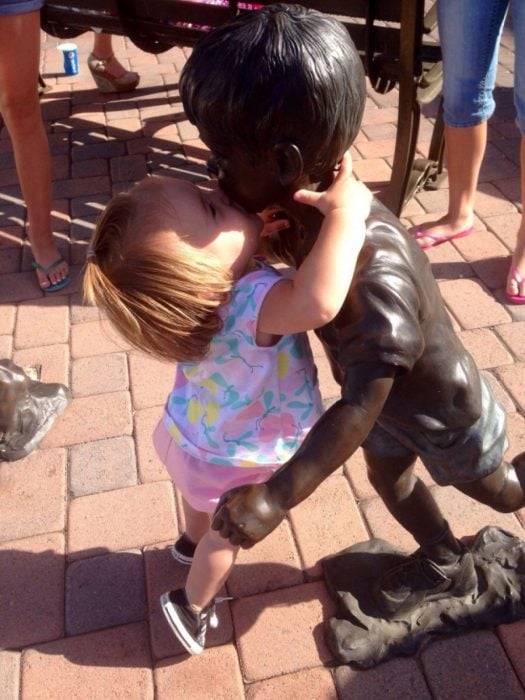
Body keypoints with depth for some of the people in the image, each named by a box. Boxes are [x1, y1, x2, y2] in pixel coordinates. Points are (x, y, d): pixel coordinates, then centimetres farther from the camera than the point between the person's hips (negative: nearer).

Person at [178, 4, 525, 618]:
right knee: (389, 480, 28)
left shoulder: (373, 267, -46)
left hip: (442, 410, -7)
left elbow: (360, 406, -44)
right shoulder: (299, 206, -22)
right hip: (392, 394, 7)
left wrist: (276, 496, -47)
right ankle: (446, 567, 55)